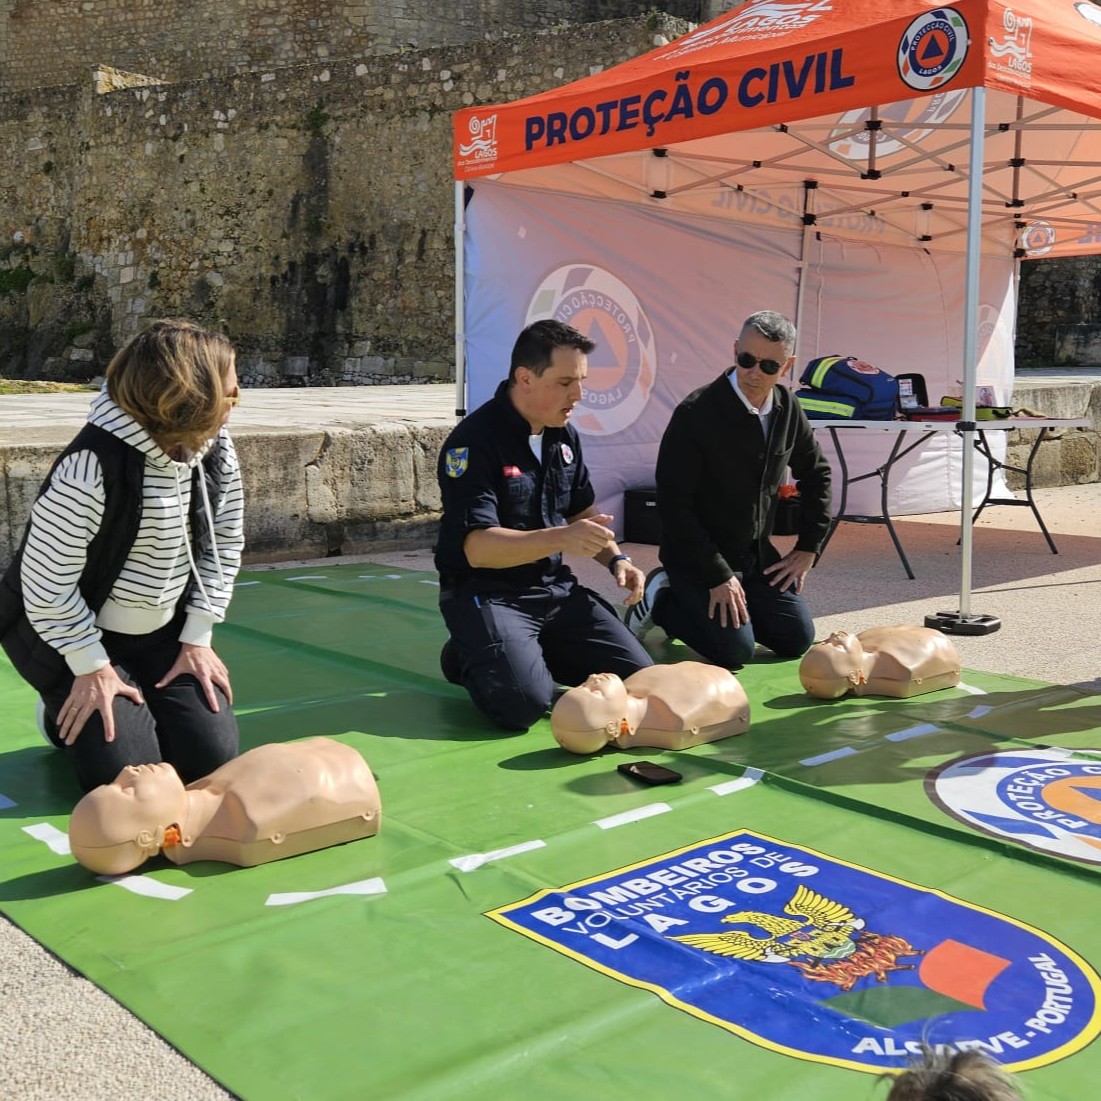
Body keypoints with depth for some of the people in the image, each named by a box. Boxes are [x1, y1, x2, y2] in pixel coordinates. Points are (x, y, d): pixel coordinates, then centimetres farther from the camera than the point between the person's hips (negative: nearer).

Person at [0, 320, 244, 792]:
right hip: (79, 636, -5)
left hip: (164, 635, 6)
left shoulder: (215, 451, -10)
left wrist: (197, 639, -2)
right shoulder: (92, 467, -31)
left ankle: (140, 705, 23)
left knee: (210, 756, -7)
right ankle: (68, 714, 17)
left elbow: (224, 543, 2)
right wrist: (91, 667, -16)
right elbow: (46, 584, -25)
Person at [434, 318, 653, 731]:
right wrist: (561, 538, -38)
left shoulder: (565, 435, 7)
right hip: (486, 592, -7)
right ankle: (470, 657, 5)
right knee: (525, 701, -28)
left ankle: (531, 651, 17)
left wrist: (616, 559, 4)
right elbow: (478, 547, -26)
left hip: (555, 588, 7)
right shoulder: (475, 442, -18)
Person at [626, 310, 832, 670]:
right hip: (696, 555, -6)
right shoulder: (696, 413, -21)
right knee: (734, 651, -17)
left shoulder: (786, 408, -1)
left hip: (755, 552, 7)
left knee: (797, 640, 0)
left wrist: (808, 547, 8)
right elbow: (674, 506, -22)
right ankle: (659, 600, 6)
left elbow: (816, 472, 15)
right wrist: (718, 576, -21)